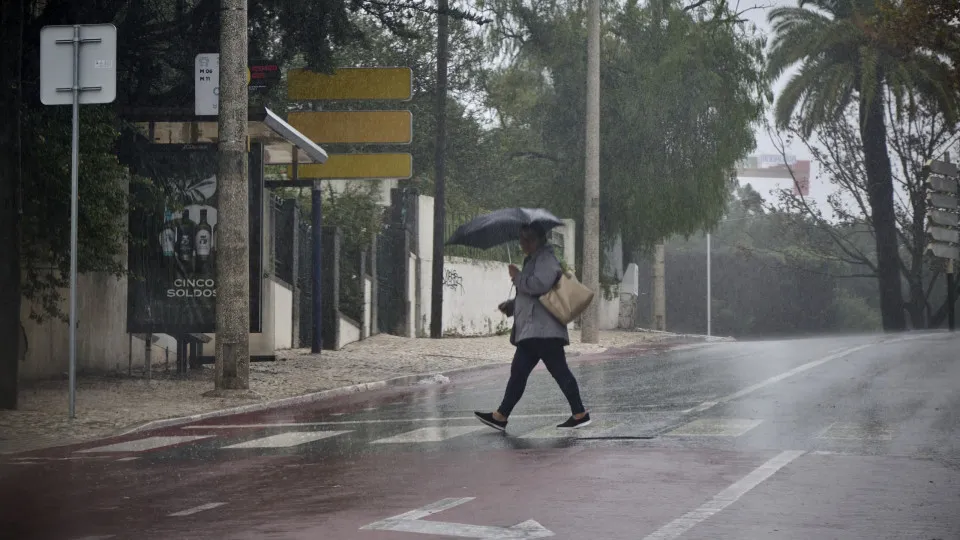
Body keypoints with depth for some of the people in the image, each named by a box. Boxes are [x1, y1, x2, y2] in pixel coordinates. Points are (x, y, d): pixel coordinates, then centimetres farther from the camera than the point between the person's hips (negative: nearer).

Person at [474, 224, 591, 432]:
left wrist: (518, 277, -10)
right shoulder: (533, 260, 25)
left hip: (543, 329, -10)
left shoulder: (546, 258, -7)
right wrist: (510, 306, 18)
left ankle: (580, 414, -2)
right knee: (518, 373, 8)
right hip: (531, 331, 10)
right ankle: (500, 416, 9)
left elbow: (540, 284, -24)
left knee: (559, 371, -7)